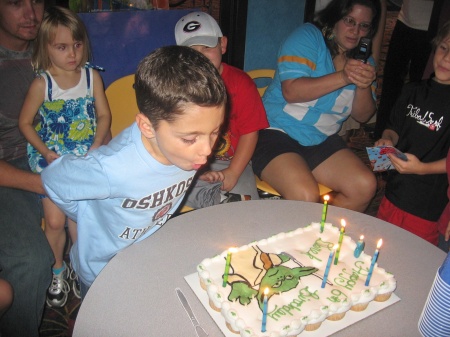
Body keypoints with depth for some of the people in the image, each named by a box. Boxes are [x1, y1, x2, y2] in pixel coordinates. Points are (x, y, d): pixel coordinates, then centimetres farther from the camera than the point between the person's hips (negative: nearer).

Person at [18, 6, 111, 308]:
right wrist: (47, 154, -10)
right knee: (55, 221, -1)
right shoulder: (42, 83, -7)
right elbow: (25, 122, 0)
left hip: (86, 156, 1)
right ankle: (58, 271, 26)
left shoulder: (92, 76, -2)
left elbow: (104, 115, 1)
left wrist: (95, 150, -10)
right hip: (52, 157, 0)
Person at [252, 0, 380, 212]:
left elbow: (362, 116, 6)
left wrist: (364, 86, -13)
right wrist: (342, 77, -23)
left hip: (323, 141, 7)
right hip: (277, 133, -6)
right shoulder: (308, 36, -5)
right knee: (305, 196, -29)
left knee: (366, 187, -12)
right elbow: (291, 91, -19)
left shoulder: (363, 59, 13)